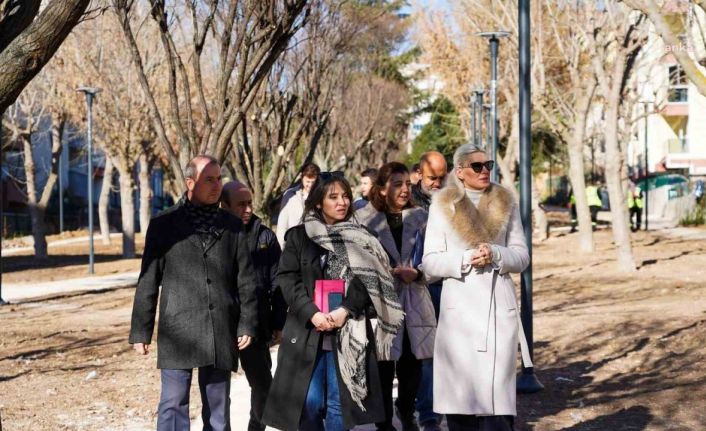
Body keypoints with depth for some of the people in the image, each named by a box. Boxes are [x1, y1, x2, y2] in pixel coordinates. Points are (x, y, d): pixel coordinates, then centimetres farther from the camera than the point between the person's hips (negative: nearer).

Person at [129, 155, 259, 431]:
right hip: (178, 332, -3)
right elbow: (147, 283, 3)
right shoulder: (164, 225, 3)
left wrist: (247, 324, 3)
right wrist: (141, 332, 1)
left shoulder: (231, 226, 10)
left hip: (221, 333, 3)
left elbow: (246, 279, 11)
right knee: (173, 405, -6)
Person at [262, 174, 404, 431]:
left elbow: (369, 280, 1)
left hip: (348, 332, 0)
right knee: (309, 401, -3)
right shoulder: (298, 236, 6)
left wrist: (345, 311, -14)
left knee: (339, 402, 1)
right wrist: (312, 313, -14)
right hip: (307, 330, 0)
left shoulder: (360, 239, 9)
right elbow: (287, 278, -1)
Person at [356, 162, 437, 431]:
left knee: (411, 365, 10)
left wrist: (417, 272, -13)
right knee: (383, 366, 1)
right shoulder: (364, 218, -3)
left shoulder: (420, 217, 6)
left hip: (414, 303, 3)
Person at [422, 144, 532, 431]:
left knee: (497, 389, -6)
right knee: (460, 386, -2)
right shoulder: (443, 206, 5)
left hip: (499, 307, 1)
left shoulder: (505, 204, 10)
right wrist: (465, 259, -14)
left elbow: (521, 256, 8)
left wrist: (495, 254, -11)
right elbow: (430, 262, 2)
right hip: (460, 307, -1)